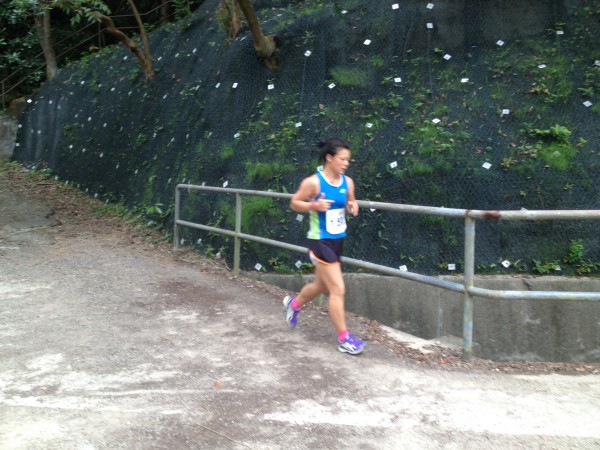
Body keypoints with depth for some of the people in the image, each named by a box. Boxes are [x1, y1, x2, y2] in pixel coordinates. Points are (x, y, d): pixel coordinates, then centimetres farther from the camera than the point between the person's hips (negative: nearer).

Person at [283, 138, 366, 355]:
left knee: (321, 285, 23)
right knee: (338, 290, -8)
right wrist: (315, 205, -23)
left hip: (338, 241, 7)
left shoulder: (348, 182, 1)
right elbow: (294, 203, -6)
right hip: (320, 242, -7)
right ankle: (343, 339, 4)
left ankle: (293, 304, 52)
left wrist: (353, 207, -9)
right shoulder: (313, 182, -15)